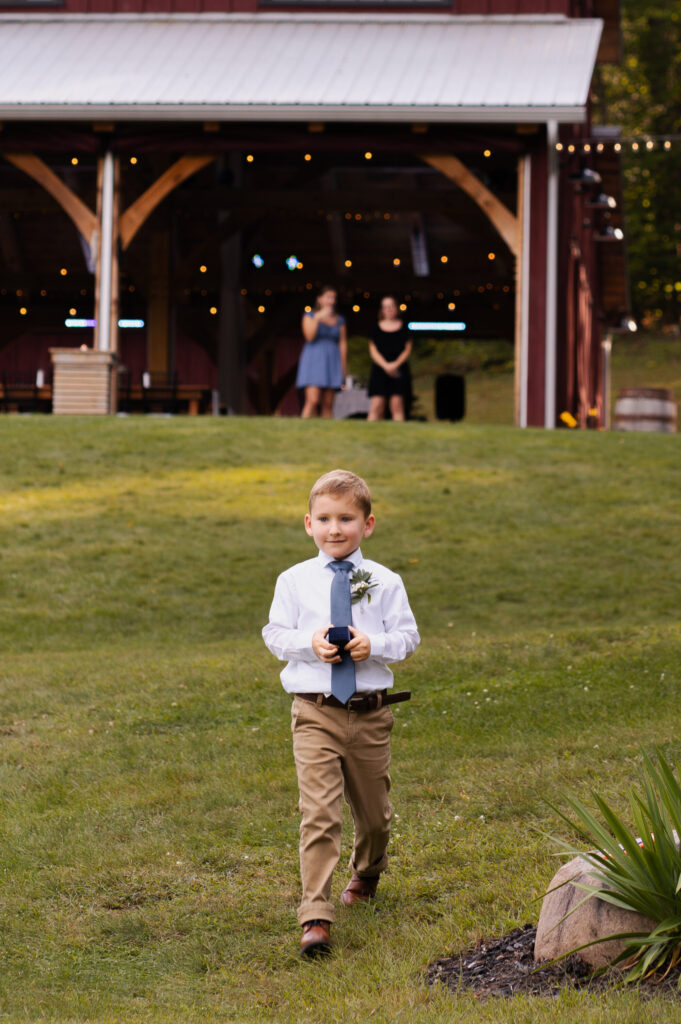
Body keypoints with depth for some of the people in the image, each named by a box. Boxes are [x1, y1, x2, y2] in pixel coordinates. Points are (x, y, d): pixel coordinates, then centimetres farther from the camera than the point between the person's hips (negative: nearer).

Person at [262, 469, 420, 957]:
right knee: (319, 813, -14)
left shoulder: (385, 582, 1)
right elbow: (275, 633, 4)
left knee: (374, 811, 18)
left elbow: (407, 636, 1)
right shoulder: (294, 581, 1)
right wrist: (309, 642, -15)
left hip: (370, 712, 2)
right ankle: (316, 917, -16)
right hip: (315, 713, -2)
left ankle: (366, 875, 50)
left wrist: (375, 645, -18)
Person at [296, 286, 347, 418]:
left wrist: (343, 367, 8)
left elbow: (343, 344, 12)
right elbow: (309, 336, -9)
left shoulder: (340, 320, 13)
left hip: (332, 362, 3)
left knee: (328, 403, -1)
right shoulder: (310, 316, 5)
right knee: (313, 400, -17)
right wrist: (317, 318, -15)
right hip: (313, 361, -3)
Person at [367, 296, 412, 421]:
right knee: (376, 406, -9)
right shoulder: (376, 329, 9)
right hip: (380, 370, 0)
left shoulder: (403, 327, 8)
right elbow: (373, 351, 4)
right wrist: (386, 365, -10)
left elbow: (407, 350, 5)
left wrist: (395, 364, -10)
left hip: (399, 371, 0)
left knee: (397, 405, -7)